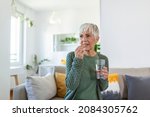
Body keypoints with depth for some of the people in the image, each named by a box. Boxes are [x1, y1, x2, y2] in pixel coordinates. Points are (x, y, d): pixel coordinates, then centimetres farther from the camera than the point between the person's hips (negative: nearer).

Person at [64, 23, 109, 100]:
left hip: (95, 99, 3)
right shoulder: (71, 56, -13)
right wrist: (77, 60, -27)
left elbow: (102, 88, 3)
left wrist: (104, 78, -17)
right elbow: (71, 86, -20)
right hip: (74, 99, -2)